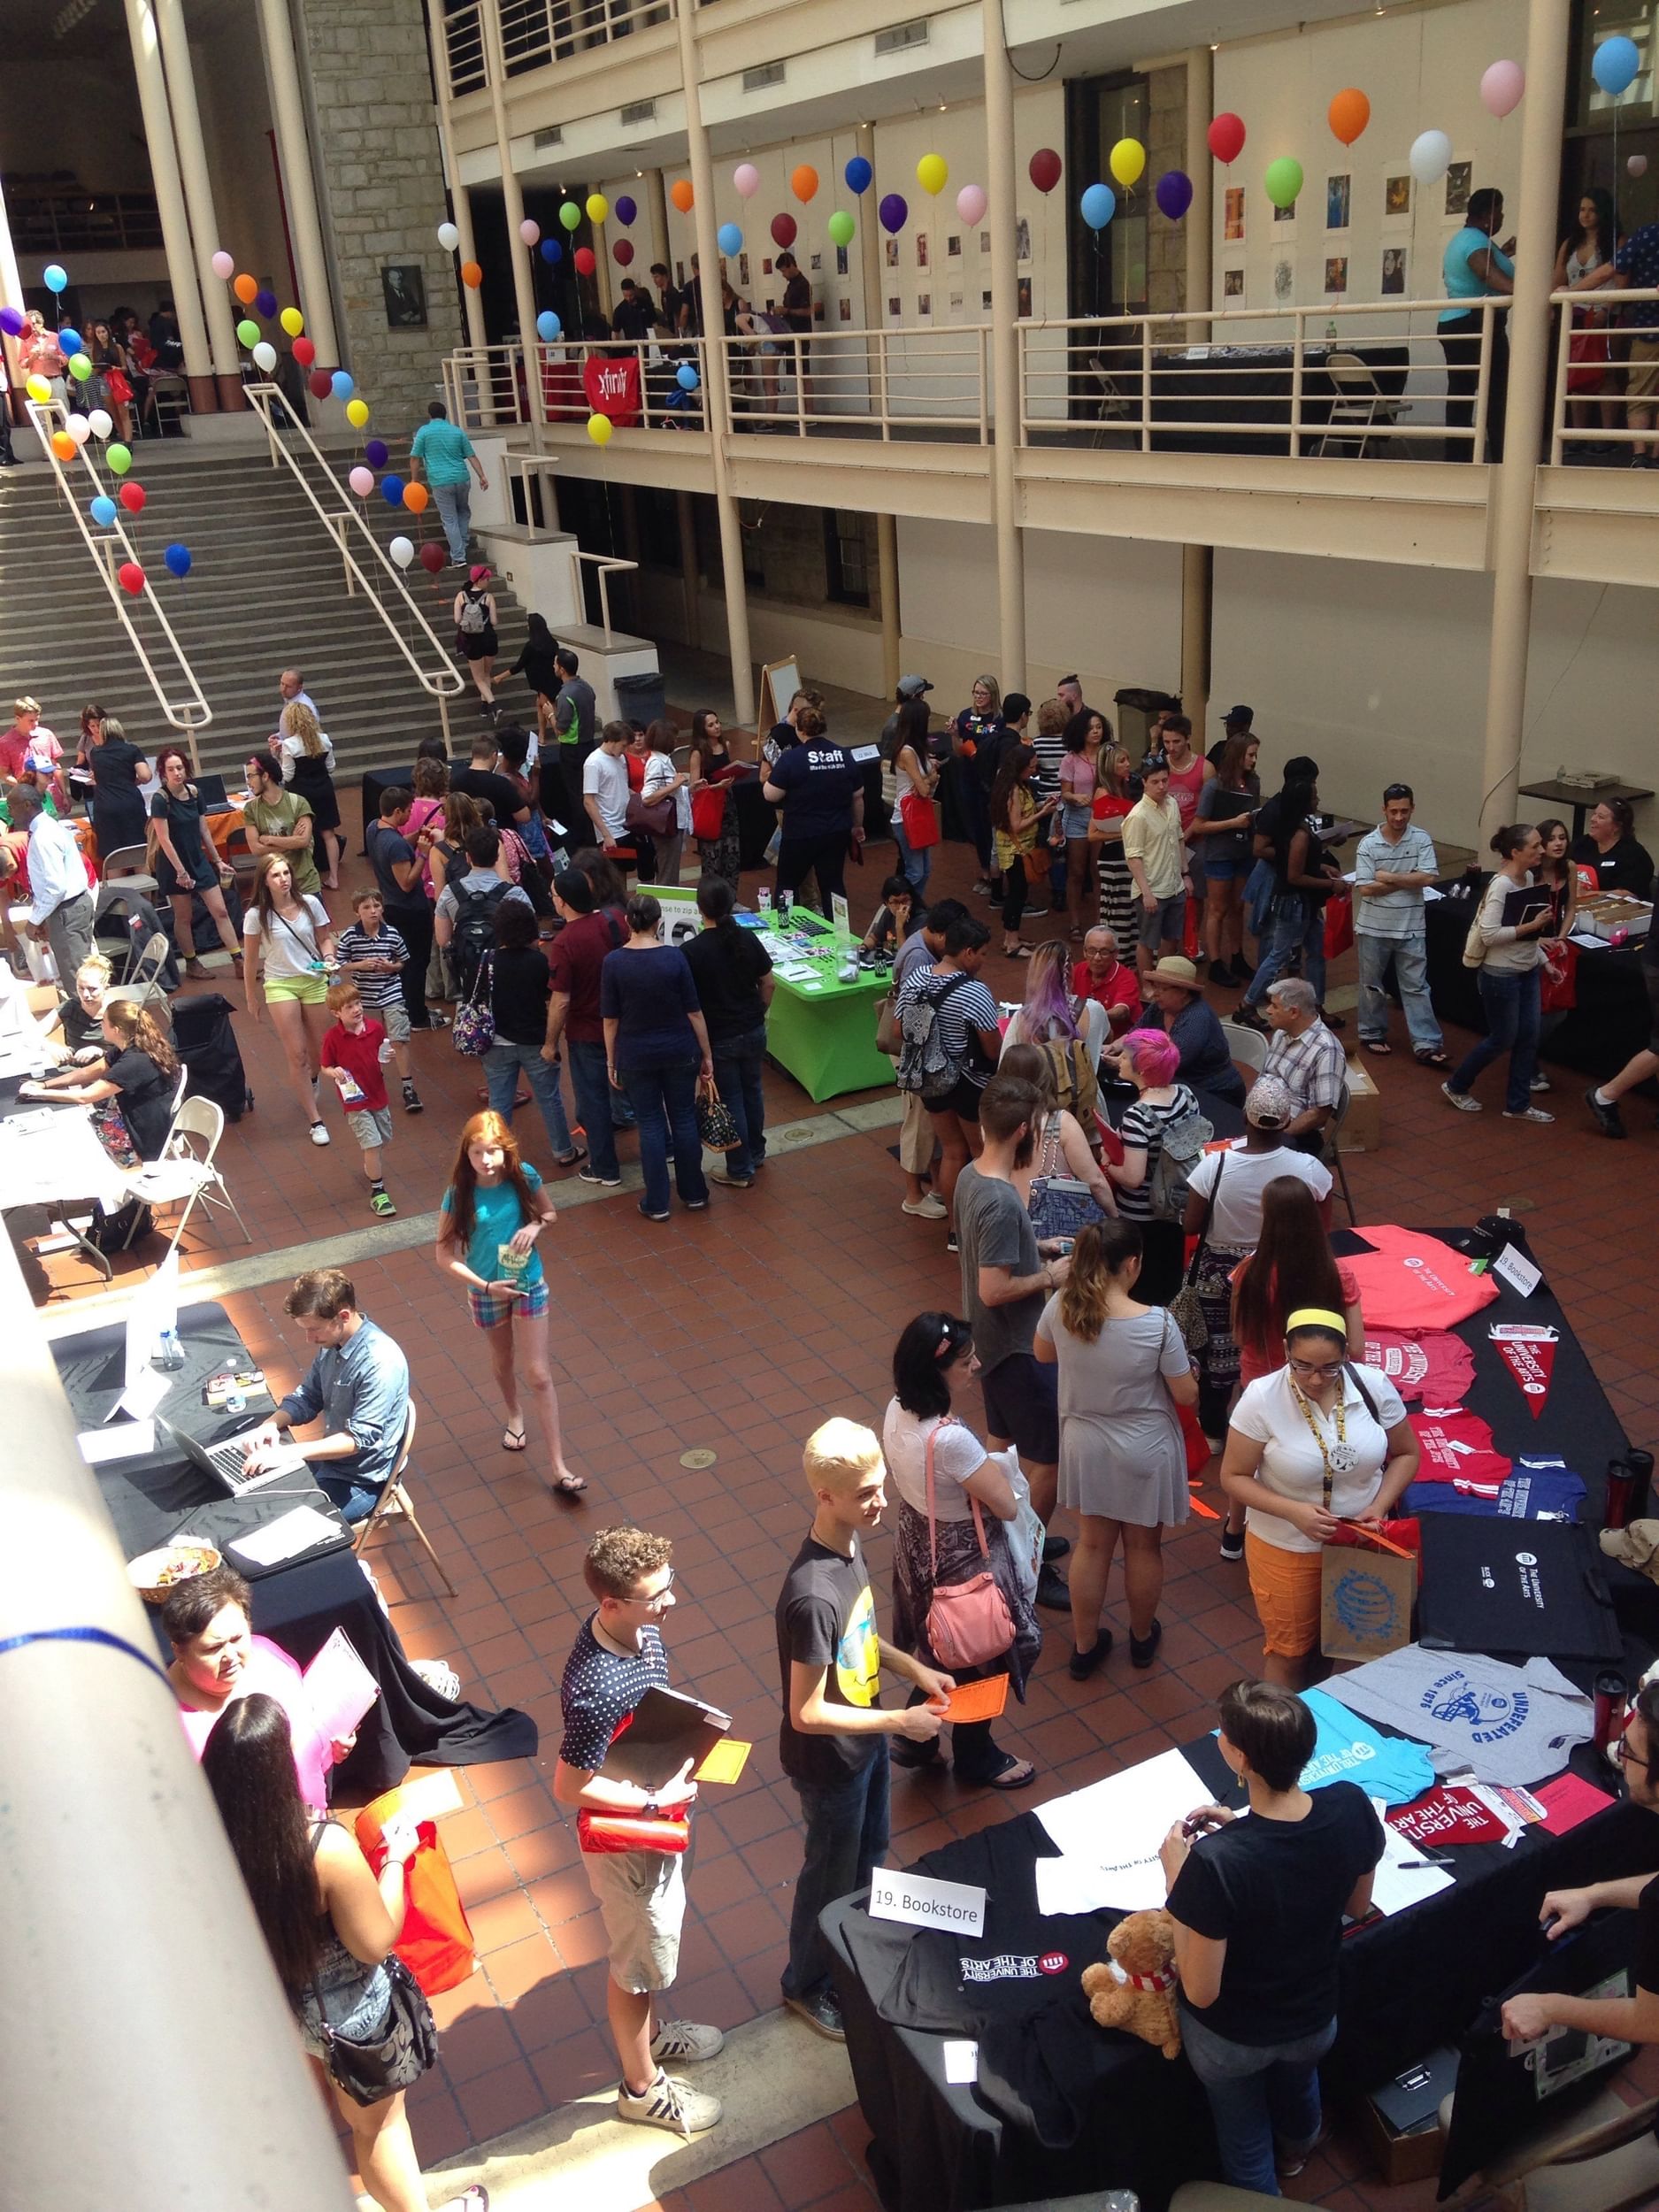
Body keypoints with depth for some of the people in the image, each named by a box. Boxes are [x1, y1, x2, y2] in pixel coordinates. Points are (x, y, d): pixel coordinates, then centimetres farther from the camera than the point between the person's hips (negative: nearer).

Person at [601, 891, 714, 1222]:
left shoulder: (613, 962, -11)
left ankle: (657, 1204, 14)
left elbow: (610, 1018, -6)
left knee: (651, 1125, 9)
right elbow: (693, 1011, -7)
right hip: (679, 1051, 0)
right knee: (684, 1120, 13)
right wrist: (706, 1055, 3)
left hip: (636, 1055, 0)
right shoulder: (674, 957, -11)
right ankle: (694, 1194, 25)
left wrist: (611, 1061, 6)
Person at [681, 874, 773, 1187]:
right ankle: (756, 1153, 40)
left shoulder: (692, 951, -20)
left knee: (731, 1101, 8)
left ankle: (740, 1171, 20)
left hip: (718, 1038, -5)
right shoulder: (747, 939, -7)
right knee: (753, 1091, 22)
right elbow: (769, 984, 2)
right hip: (754, 1031, 5)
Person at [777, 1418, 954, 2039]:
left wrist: (914, 1668, -4)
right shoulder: (814, 1596, -38)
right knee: (831, 1875, 17)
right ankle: (808, 1985, 44)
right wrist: (900, 1722, -25)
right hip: (830, 1761, -8)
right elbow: (807, 1714, -30)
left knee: (869, 1851, 29)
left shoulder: (849, 1544, -11)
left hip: (867, 1739, 8)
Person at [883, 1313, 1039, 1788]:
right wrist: (995, 1469, -6)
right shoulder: (949, 1438, -37)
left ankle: (915, 1739, 46)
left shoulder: (897, 1410, -12)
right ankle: (976, 1759, 41)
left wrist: (979, 1467, 2)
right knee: (980, 1658, 18)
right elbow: (1006, 1505, -25)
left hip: (917, 1541, 7)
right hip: (964, 1558, -7)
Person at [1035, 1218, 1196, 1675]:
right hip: (1144, 1450, -3)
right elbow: (1187, 1395, -16)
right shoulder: (1157, 1323, -27)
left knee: (1092, 1545, 20)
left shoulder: (1060, 1310, -16)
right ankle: (1143, 1639, 41)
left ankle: (1084, 1646, 33)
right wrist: (1189, 1373, 5)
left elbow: (1042, 1355, 5)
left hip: (1085, 1445, 3)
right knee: (1143, 1547, 20)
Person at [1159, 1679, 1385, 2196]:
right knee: (1299, 2090, 40)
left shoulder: (1214, 1863, -41)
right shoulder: (1352, 1807, -27)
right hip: (1315, 2020, 5)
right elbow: (1356, 1906, -5)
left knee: (1245, 2141, 29)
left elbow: (1201, 1992, -27)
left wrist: (1176, 1875, -19)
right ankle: (1296, 2150, 70)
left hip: (1231, 2039, -5)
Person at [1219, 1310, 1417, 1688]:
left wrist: (1380, 1506, -15)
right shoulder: (1261, 1398, -21)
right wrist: (1294, 1511, -27)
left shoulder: (1374, 1385, -14)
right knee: (1289, 1655, 13)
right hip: (1286, 1549, -3)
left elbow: (1405, 1454, 1)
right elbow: (1233, 1477, -13)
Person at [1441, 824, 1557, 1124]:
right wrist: (1531, 926, -27)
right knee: (1502, 1040, 5)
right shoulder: (1500, 885, -22)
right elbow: (1488, 934, -27)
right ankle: (1455, 1087, 25)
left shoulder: (1528, 878, 4)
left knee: (1528, 1038, 11)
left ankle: (1518, 1105, 23)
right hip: (1501, 975, -8)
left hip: (1528, 972, 8)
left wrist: (1541, 949, 13)